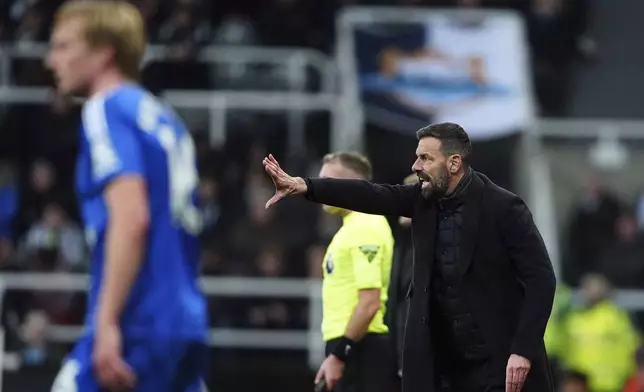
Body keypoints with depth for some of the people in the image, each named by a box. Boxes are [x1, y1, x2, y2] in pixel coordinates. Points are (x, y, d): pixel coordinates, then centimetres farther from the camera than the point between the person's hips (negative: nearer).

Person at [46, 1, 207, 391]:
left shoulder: (108, 110, -6)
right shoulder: (164, 118, 19)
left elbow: (131, 219, -19)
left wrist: (107, 323, -22)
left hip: (138, 326, -8)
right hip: (185, 324, 8)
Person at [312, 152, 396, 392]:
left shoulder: (365, 229, -13)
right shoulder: (352, 228, 18)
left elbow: (370, 302, -21)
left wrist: (339, 355, -20)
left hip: (362, 351, -10)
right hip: (350, 350, 10)